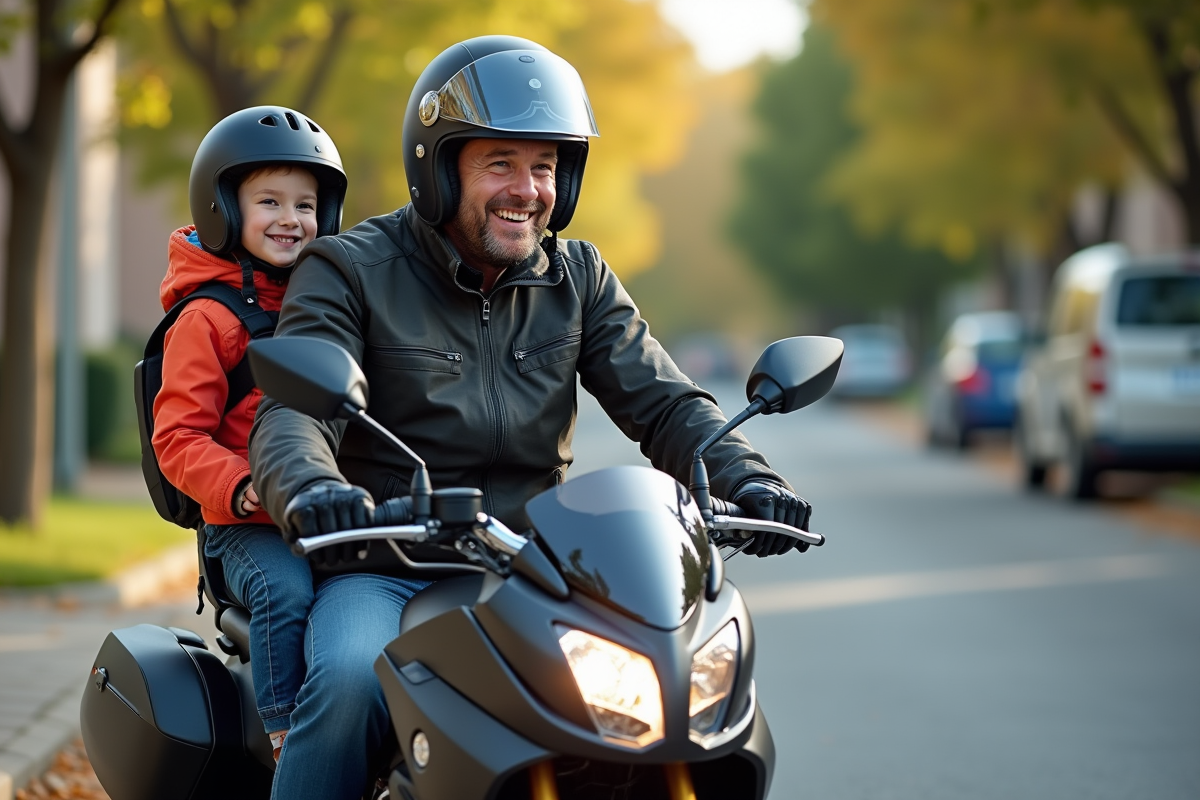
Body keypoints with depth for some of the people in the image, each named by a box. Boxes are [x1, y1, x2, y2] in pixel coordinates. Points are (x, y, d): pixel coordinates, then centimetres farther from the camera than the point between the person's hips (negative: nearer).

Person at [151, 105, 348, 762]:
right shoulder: (206, 318, -1)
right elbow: (178, 437, -7)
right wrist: (238, 486, -24)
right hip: (246, 526, -5)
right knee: (287, 592, -33)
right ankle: (287, 736, -23)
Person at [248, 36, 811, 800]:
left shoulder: (579, 277, 13)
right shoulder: (351, 270, -1)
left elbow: (663, 401, 6)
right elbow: (292, 411, -15)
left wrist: (746, 478, -16)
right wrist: (309, 489, -39)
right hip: (385, 570, -3)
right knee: (350, 679, -34)